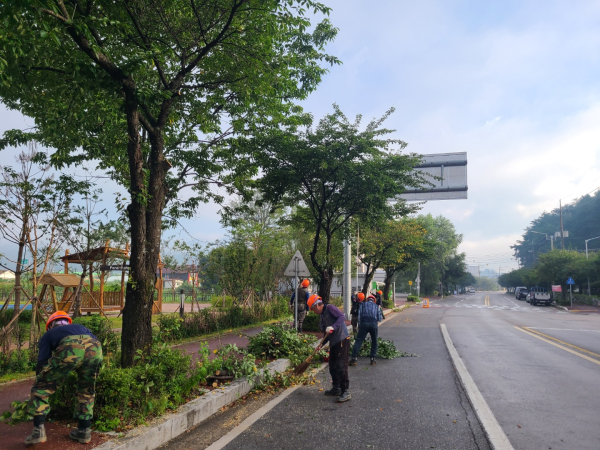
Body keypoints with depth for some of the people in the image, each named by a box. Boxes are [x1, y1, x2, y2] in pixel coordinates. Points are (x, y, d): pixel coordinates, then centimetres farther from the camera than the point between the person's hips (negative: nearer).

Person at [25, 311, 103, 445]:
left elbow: (42, 362, 27)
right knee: (87, 391, 27)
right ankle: (84, 431, 31)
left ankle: (38, 431, 16)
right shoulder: (80, 327, 44)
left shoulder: (48, 335, 37)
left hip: (69, 348, -3)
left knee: (41, 388, 20)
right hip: (95, 348, 3)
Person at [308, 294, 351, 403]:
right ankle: (336, 388, 29)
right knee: (333, 366, 16)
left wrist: (333, 327, -31)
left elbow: (341, 317, -21)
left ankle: (346, 392, -3)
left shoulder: (330, 308, -8)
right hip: (333, 342, 10)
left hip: (342, 341, -10)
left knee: (341, 366, -9)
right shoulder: (323, 316, 18)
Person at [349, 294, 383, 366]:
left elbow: (359, 314, 10)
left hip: (364, 323, -1)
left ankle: (354, 359, -7)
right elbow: (380, 318, 16)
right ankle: (373, 359, 16)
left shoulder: (363, 304, 21)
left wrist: (359, 324, 11)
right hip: (374, 324, 1)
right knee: (374, 342, 17)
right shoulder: (376, 306, 24)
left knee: (358, 341, -1)